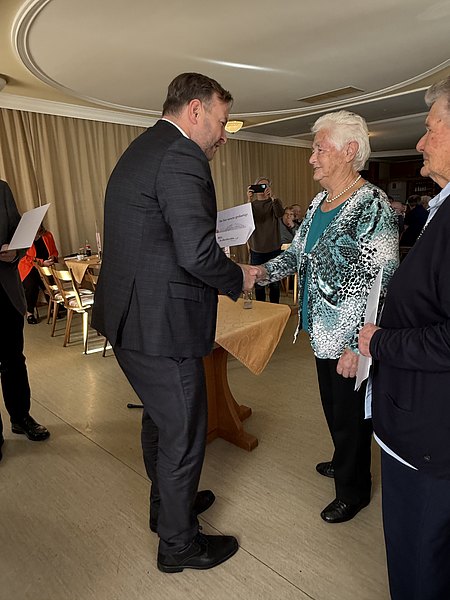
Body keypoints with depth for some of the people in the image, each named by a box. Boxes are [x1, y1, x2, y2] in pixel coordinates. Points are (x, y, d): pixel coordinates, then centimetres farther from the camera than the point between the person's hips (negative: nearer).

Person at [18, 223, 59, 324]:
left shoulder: (48, 235, 11)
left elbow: (55, 251, 18)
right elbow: (26, 259, -10)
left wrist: (53, 257, -6)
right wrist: (42, 262, -23)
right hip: (29, 268, -3)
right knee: (32, 286, -32)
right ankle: (30, 312, -11)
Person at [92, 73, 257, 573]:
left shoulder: (141, 150, 15)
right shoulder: (181, 156, -17)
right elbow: (198, 253, -27)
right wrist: (238, 278, -7)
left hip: (130, 316, 11)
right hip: (159, 325, -11)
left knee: (160, 419, 26)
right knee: (183, 434, 8)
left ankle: (167, 503, 49)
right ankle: (178, 543, 32)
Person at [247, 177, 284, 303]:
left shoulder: (274, 202, 6)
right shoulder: (252, 204, 8)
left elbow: (280, 213, -17)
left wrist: (271, 197, -29)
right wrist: (249, 200, -23)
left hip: (274, 248, 0)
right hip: (256, 249, 1)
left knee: (275, 282, 4)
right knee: (258, 282, 4)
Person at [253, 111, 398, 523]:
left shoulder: (372, 206, -18)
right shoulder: (320, 202, 8)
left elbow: (381, 283, -21)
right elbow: (299, 251, 13)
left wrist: (357, 345, -22)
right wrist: (263, 271, -4)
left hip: (353, 337, -8)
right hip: (324, 331, 8)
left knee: (350, 413, 10)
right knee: (332, 405, 24)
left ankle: (354, 491, 34)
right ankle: (344, 462, 50)